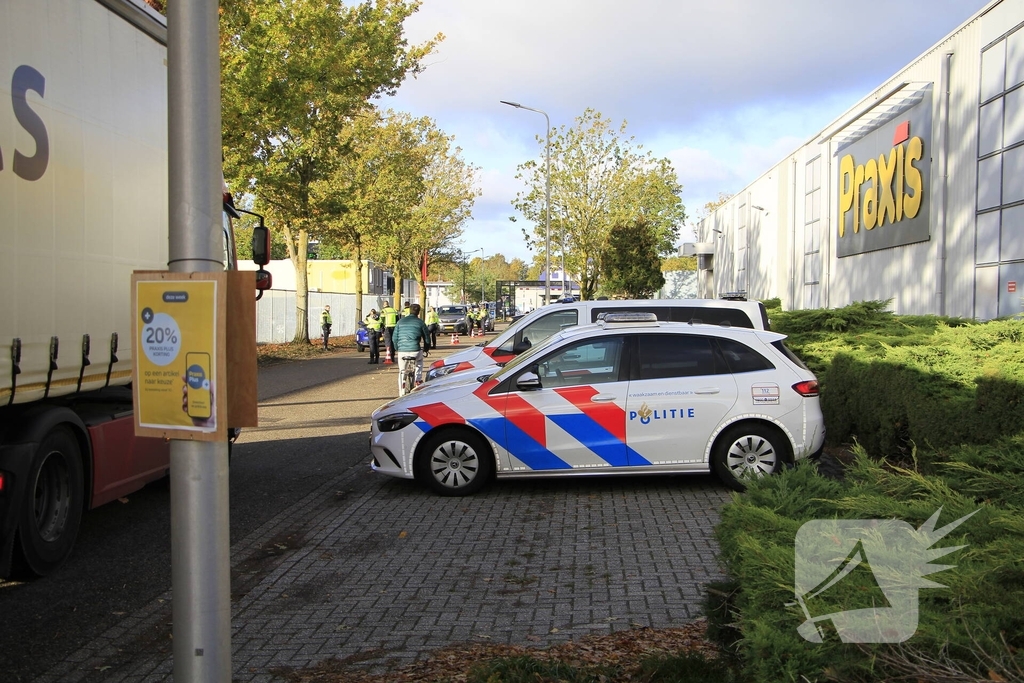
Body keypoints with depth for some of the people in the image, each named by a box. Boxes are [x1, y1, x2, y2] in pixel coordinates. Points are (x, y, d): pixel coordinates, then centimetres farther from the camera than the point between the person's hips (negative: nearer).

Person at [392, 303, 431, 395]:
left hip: (402, 351, 1)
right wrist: (426, 349, 27)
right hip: (415, 350, -1)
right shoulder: (420, 322, 5)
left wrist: (397, 348, 27)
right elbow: (427, 338, 10)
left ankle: (402, 394, 15)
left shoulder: (401, 321, 11)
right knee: (419, 360, 34)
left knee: (401, 373, 15)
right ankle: (418, 379, 24)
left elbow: (394, 338, 12)